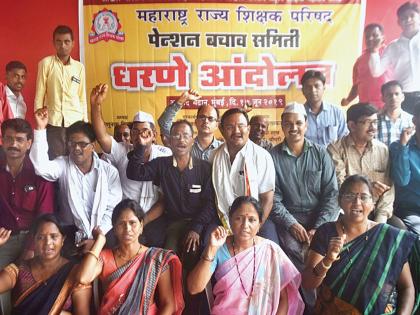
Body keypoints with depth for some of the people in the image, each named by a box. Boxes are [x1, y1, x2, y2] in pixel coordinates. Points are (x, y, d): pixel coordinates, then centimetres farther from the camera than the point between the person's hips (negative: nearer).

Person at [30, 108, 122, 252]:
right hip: (71, 231, 1)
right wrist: (40, 129, -23)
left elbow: (113, 209, -3)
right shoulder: (63, 165, 4)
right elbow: (41, 166, -18)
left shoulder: (109, 171, -1)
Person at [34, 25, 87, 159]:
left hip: (75, 122, 2)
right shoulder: (46, 63, 2)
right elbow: (39, 95, 3)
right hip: (53, 123, -2)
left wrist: (85, 123, 8)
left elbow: (82, 98, 11)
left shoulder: (80, 67, 8)